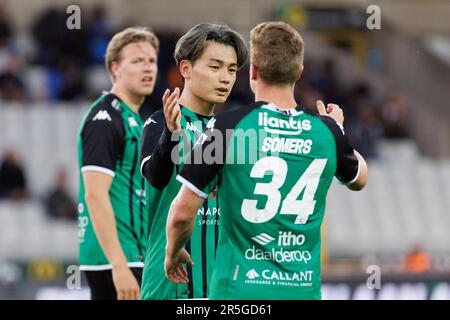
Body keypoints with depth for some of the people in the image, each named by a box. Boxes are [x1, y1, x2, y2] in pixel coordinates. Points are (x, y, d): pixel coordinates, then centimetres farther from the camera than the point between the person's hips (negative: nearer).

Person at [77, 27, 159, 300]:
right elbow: (95, 195, -20)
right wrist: (120, 266, -25)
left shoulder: (133, 120, 18)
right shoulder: (104, 120, -12)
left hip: (131, 257, 10)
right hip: (114, 258, -10)